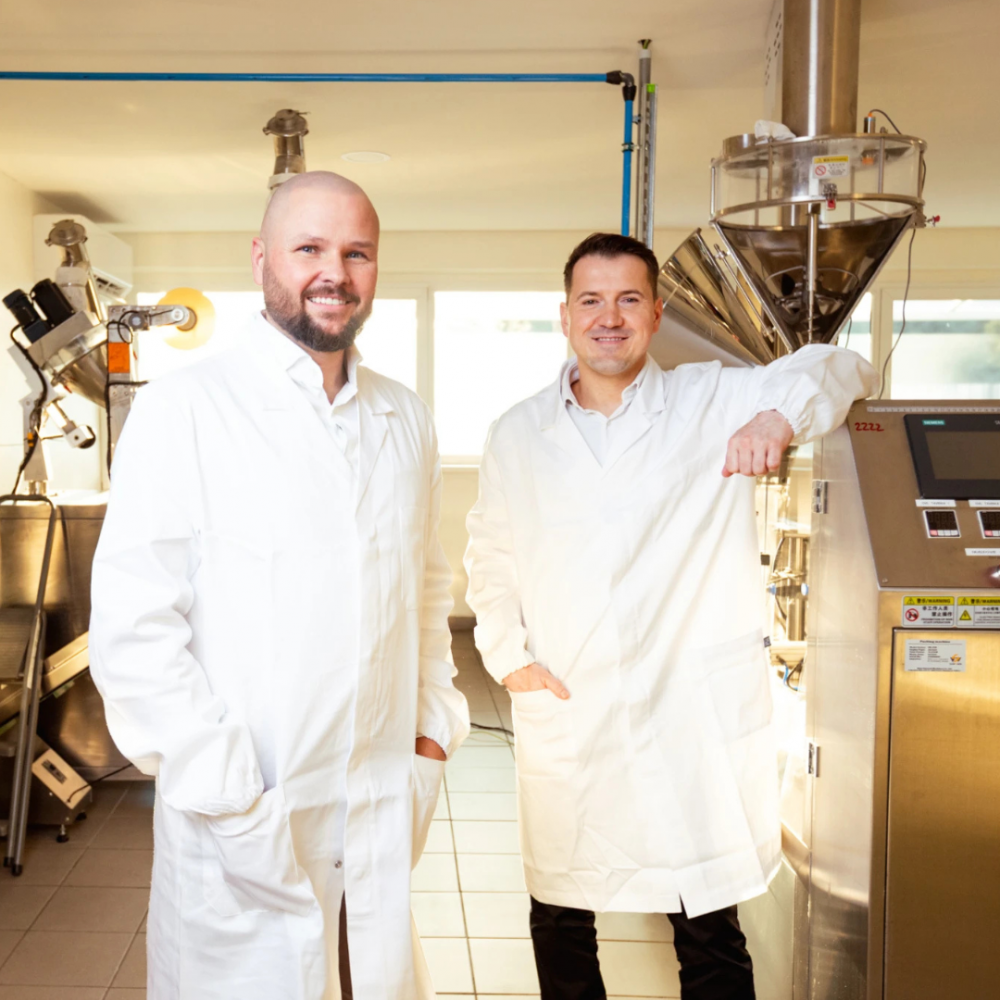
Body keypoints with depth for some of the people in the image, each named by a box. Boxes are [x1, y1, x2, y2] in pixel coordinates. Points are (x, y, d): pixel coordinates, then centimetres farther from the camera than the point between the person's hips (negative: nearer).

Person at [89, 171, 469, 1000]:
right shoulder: (184, 410, -9)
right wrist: (233, 802, -14)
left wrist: (434, 726, 8)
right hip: (244, 834, -4)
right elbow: (133, 628, -12)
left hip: (385, 819, 5)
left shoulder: (407, 420, 9)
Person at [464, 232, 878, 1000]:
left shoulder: (717, 403, 0)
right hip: (565, 726, 2)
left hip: (696, 726, -2)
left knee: (711, 935, 9)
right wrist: (507, 653, 3)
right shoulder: (518, 436, 7)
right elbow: (491, 554, 16)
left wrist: (783, 416, -17)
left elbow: (841, 369, 4)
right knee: (560, 918, 16)